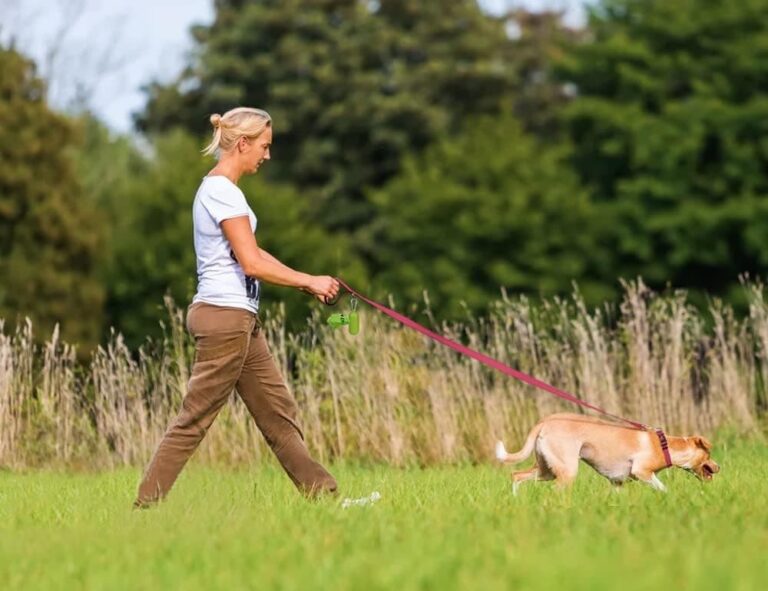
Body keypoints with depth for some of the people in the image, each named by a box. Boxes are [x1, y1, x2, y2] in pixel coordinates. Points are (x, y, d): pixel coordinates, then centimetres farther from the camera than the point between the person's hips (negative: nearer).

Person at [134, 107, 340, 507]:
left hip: (240, 321, 10)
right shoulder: (221, 191, -14)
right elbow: (252, 263, -18)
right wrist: (309, 281, -9)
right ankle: (146, 504, -2)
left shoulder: (220, 189, 17)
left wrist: (308, 286, 11)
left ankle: (319, 490, 15)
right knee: (195, 418, -6)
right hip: (224, 316, -10)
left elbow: (254, 255, 18)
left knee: (278, 411, 11)